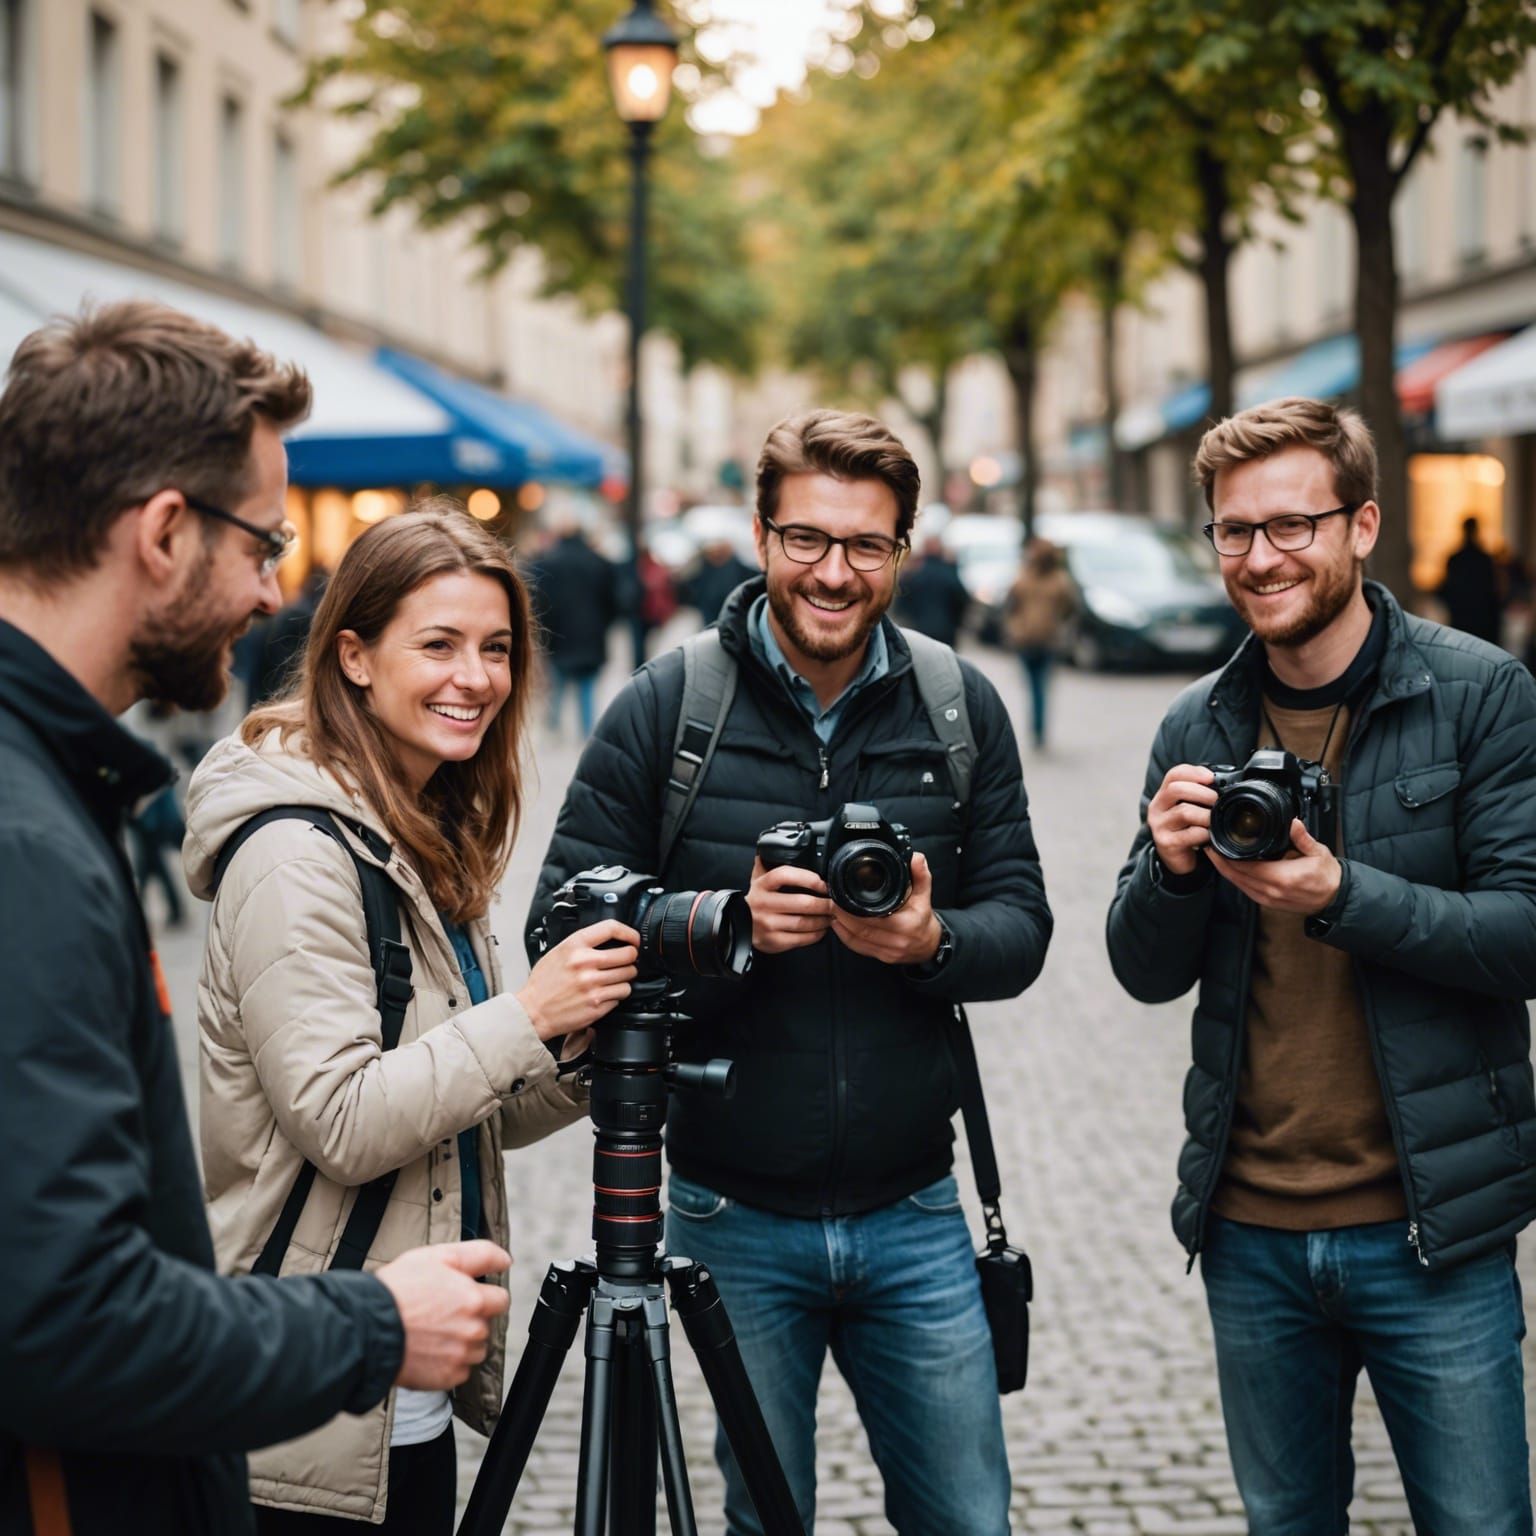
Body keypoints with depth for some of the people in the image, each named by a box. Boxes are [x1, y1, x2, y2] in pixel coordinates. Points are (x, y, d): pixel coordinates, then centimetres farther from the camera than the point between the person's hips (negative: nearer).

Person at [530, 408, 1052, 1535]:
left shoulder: (962, 706, 2)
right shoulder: (669, 705, -6)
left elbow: (1022, 923, 2)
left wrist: (932, 941, -19)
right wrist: (729, 923, -22)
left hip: (912, 1215, 2)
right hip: (736, 1219, -2)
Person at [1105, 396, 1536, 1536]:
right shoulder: (1199, 728, 6)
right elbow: (1146, 973, 7)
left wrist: (1344, 898, -25)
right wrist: (1170, 870, -14)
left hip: (1432, 1228, -4)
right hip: (1251, 1231, 4)